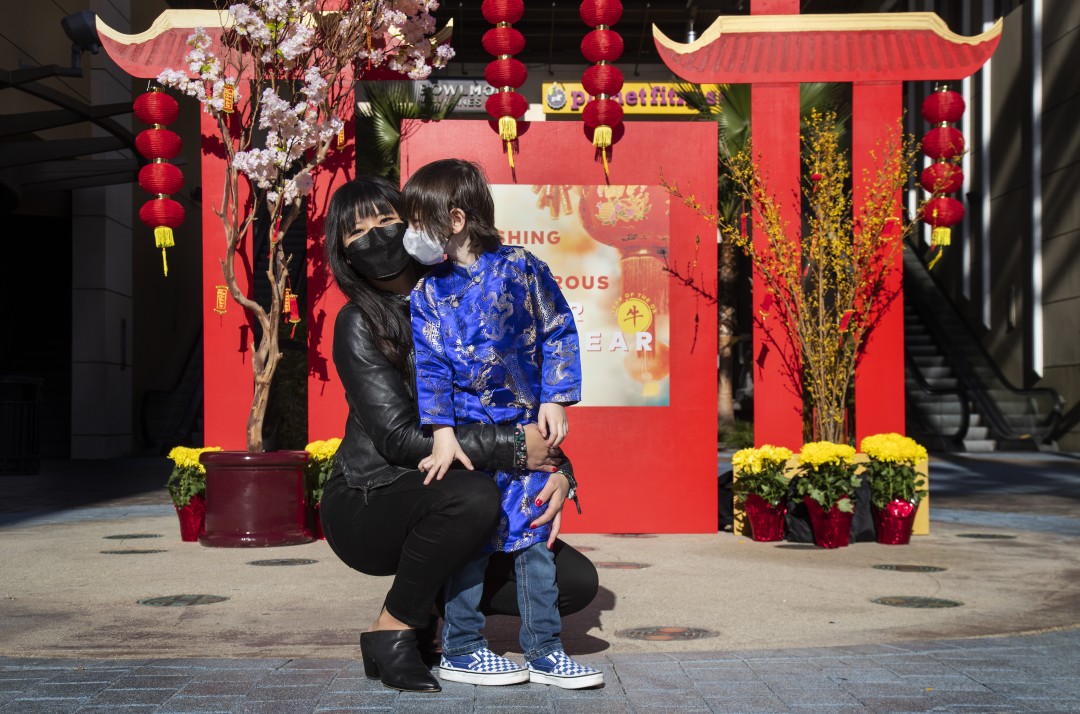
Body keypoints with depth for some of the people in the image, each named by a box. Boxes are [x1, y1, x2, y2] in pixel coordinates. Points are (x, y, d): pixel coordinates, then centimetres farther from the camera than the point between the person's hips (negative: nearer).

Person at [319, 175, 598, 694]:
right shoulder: (359, 324, -12)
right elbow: (399, 437, -21)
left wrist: (555, 469, -14)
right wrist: (515, 448, -27)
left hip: (437, 504, 5)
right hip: (366, 507, -5)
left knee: (576, 582, -8)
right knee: (473, 495, -36)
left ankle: (434, 603, 9)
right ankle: (392, 628, -13)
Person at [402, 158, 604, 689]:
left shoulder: (520, 268, -3)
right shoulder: (426, 294, 0)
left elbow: (559, 332, 3)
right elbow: (430, 368, -4)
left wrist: (555, 400, -3)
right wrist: (443, 435, -14)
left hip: (527, 428, 1)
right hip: (468, 432, 0)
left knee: (534, 537, 5)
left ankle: (544, 651, 14)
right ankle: (461, 650, 14)